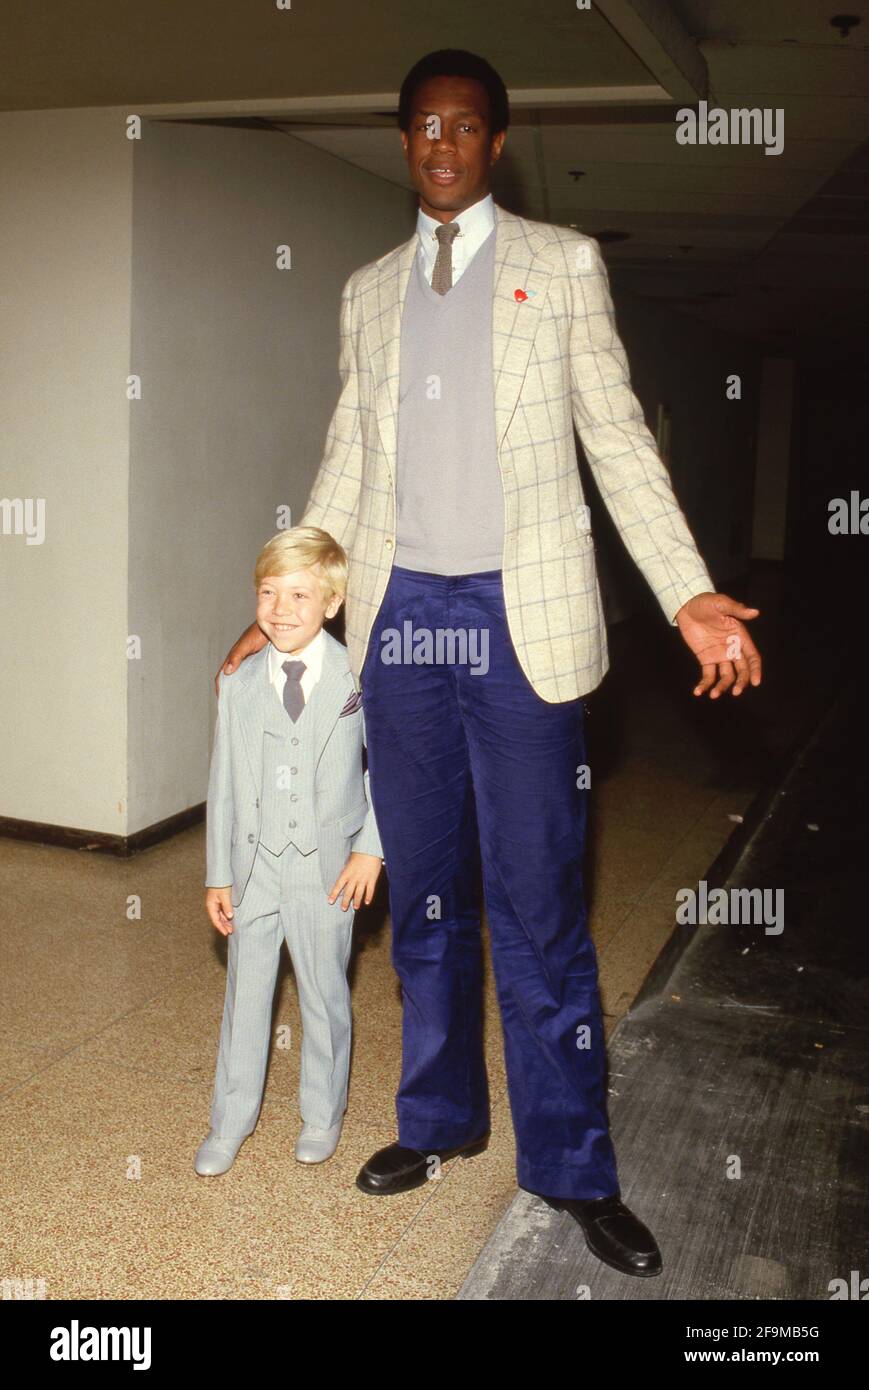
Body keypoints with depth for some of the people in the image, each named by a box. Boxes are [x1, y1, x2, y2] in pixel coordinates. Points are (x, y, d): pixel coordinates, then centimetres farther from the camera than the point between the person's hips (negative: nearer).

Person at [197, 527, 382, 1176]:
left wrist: (371, 848, -7)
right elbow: (225, 783, 2)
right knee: (245, 993, 13)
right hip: (254, 864, 2)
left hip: (328, 867, -2)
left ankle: (323, 1115, 34)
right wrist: (219, 875, 4)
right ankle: (231, 1121, 31)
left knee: (325, 995, 12)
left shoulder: (359, 677, -8)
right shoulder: (239, 685, -2)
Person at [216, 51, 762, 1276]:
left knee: (538, 901, -1)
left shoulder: (562, 264, 6)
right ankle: (439, 1118, 29)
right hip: (401, 615, 4)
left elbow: (618, 439, 2)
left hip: (519, 616, -3)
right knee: (424, 889, 12)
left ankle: (572, 1164, 15)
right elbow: (347, 463, 16)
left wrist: (690, 594, -9)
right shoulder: (370, 291, 15)